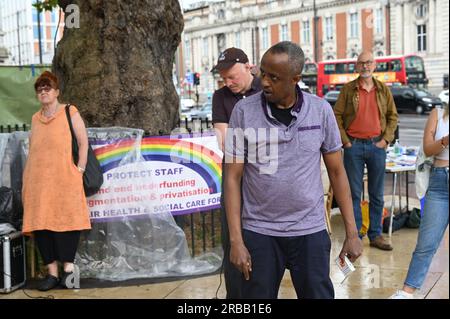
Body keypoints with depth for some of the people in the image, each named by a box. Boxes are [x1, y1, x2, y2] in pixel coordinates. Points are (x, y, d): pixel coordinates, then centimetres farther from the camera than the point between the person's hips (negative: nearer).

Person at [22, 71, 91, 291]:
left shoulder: (69, 112, 5)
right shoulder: (35, 119, 18)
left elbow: (83, 142, 0)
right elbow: (32, 150, 21)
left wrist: (79, 170, -7)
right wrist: (27, 179, 14)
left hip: (64, 178, -4)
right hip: (38, 180, 5)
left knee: (66, 221, -6)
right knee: (41, 224, 1)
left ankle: (68, 268, 1)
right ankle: (52, 273, 7)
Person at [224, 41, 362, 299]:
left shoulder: (321, 110, -3)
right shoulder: (244, 111, -6)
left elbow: (337, 172, 4)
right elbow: (233, 178, -4)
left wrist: (352, 232, 2)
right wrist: (236, 240, -7)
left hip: (311, 231, 1)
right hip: (258, 232, 0)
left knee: (319, 294, 9)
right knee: (258, 296, 11)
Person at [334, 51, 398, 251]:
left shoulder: (383, 90, 7)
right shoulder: (348, 89, 0)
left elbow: (393, 116, 11)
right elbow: (337, 115, 0)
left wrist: (386, 139, 0)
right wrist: (344, 141, -6)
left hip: (377, 146, 2)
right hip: (354, 146, -2)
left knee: (377, 194, 9)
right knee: (354, 193, 3)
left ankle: (375, 235, 19)